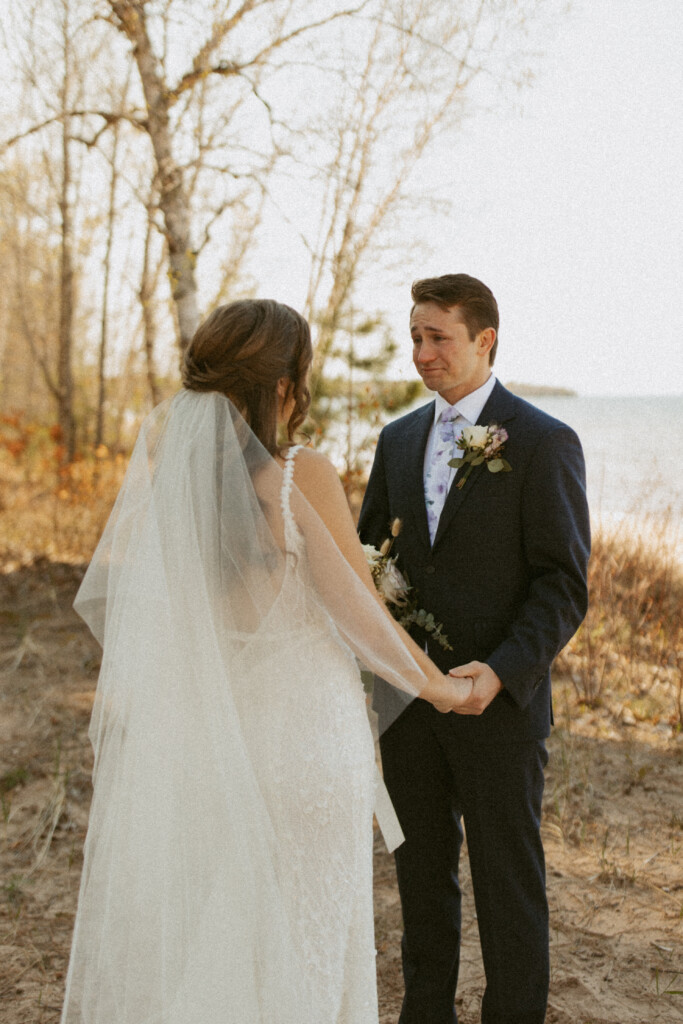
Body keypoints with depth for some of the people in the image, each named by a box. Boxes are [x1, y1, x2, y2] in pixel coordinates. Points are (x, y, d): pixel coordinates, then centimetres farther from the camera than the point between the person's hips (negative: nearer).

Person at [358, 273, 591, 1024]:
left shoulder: (544, 443, -9)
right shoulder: (399, 438, 8)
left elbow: (564, 586, -12)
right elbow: (368, 553, 15)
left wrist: (501, 671, -25)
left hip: (498, 699, -5)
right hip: (408, 694, 5)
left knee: (508, 878, 8)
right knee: (421, 866, 18)